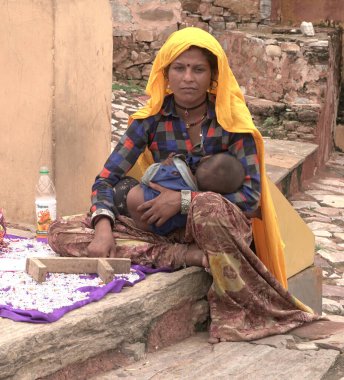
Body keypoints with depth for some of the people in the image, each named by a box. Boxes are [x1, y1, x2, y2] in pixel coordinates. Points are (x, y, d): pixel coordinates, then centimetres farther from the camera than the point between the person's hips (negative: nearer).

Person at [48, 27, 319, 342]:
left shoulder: (231, 121, -8)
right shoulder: (151, 120, -2)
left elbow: (251, 197, -14)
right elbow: (106, 179, -3)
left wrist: (183, 200, -23)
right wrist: (103, 227, -24)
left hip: (221, 229, -4)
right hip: (164, 230, 4)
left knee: (208, 207, -42)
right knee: (62, 233, -19)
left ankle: (253, 310, -21)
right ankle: (196, 257, -26)